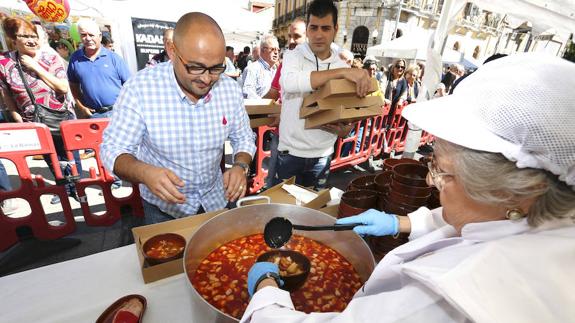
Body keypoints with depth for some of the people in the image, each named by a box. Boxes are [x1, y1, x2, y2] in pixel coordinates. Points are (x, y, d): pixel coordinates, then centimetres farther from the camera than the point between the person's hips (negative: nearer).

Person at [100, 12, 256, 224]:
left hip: (215, 199, 3)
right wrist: (144, 172, -38)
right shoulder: (139, 88, -23)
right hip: (163, 207, -2)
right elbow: (113, 149, -16)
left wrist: (241, 166, -24)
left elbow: (243, 137, -3)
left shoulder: (230, 89, -14)